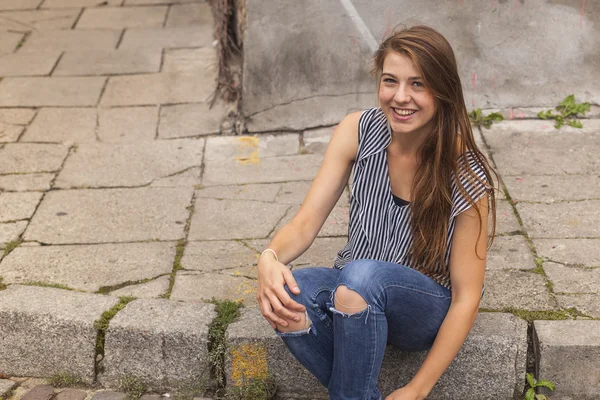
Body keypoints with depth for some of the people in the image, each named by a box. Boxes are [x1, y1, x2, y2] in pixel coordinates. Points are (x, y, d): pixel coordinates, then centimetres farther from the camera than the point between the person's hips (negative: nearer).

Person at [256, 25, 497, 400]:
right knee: (285, 296, -30)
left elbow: (466, 297, -15)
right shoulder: (358, 131, -9)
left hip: (428, 312, -3)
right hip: (352, 290, 4)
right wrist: (270, 257, -33)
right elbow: (306, 222, -9)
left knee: (360, 276, -37)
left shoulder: (466, 175, -18)